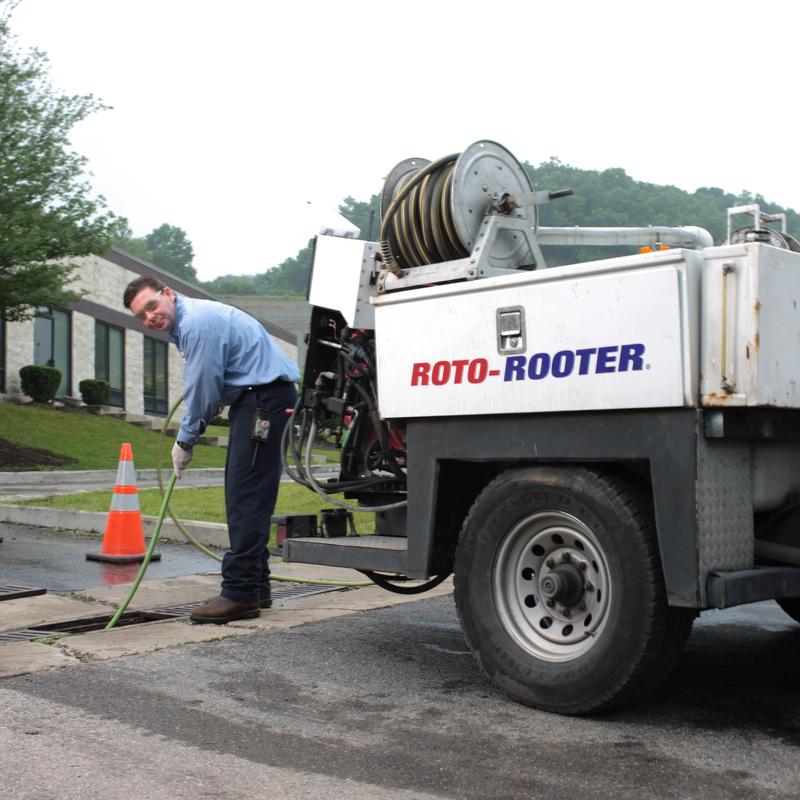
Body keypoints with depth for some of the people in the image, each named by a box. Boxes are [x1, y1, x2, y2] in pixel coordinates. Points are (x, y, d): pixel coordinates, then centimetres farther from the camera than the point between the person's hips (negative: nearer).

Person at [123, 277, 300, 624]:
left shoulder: (197, 323, -18)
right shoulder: (185, 323, 16)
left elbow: (202, 390, -14)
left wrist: (185, 441, -3)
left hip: (265, 398, -11)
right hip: (254, 400, 11)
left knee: (246, 497, -13)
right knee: (243, 496, 12)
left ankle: (240, 593, -12)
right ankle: (256, 588, 18)